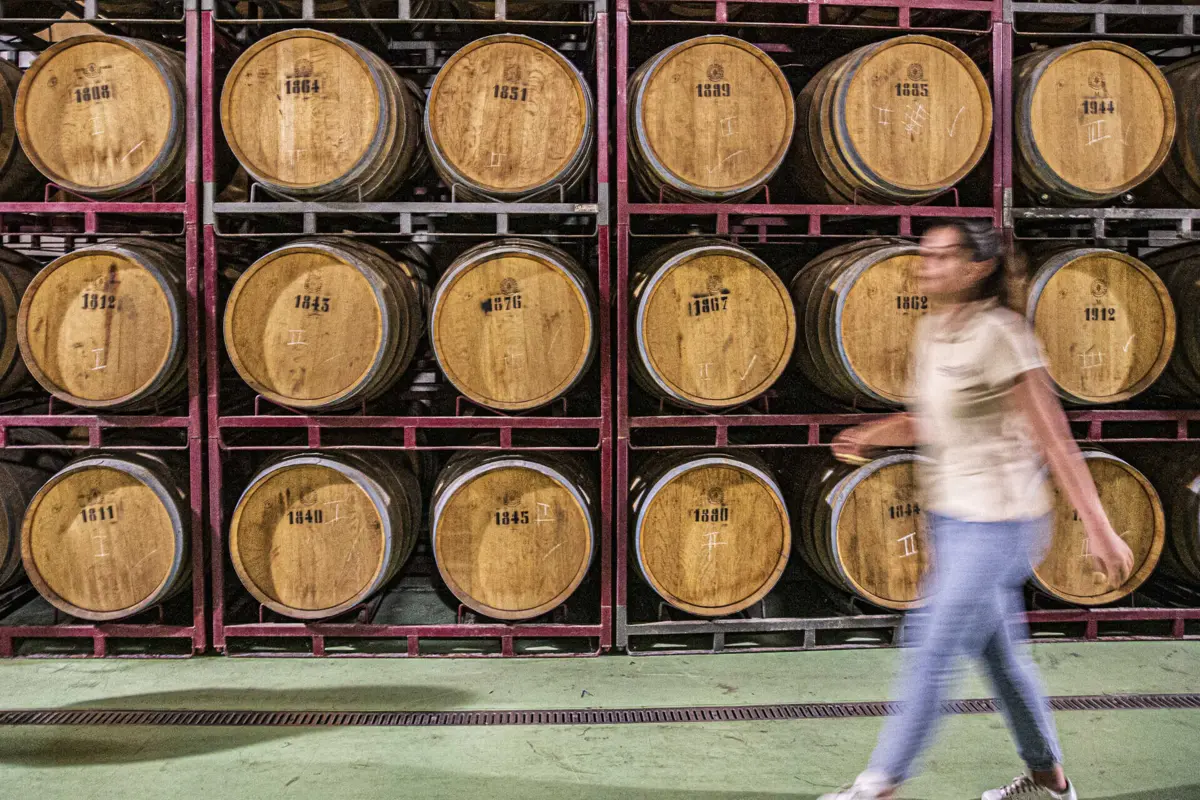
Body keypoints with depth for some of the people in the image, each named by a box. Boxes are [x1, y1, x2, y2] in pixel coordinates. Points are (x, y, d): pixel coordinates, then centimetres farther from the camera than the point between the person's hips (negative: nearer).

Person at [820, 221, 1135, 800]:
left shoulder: (1000, 334, -18)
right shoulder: (931, 331, 7)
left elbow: (1053, 437, -16)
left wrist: (1099, 529, -14)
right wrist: (870, 436, 0)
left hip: (995, 523, -9)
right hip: (950, 514, 9)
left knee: (932, 654, -2)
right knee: (997, 653, 19)